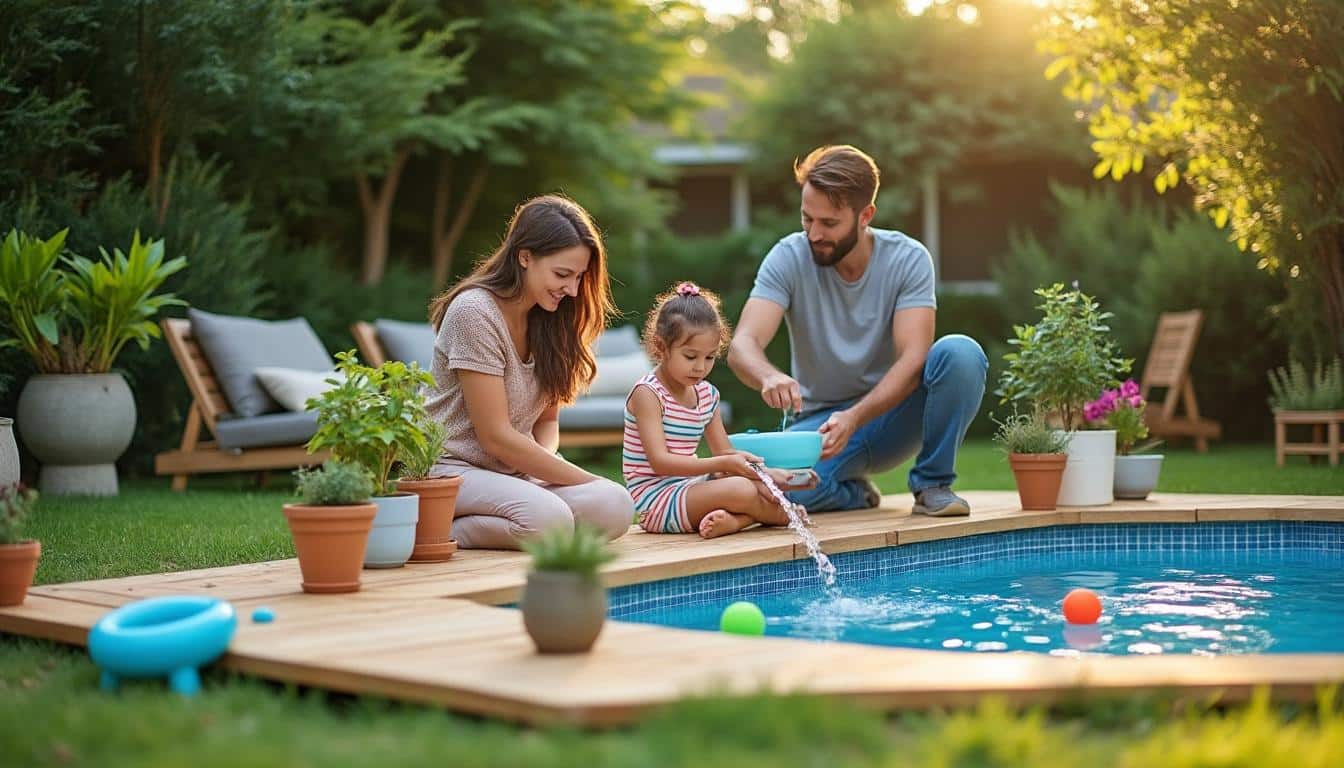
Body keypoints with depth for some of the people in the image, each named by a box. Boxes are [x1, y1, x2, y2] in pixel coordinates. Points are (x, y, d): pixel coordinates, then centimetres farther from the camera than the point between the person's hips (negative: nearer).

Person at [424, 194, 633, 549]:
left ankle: (457, 530, -9)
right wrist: (589, 481, -16)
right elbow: (496, 437, -18)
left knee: (615, 508, -21)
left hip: (515, 469, 8)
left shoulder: (547, 320, 8)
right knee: (549, 518, -36)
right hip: (455, 468, -8)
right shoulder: (475, 311, -16)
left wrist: (542, 460, -11)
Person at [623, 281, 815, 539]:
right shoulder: (647, 393, -14)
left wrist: (741, 460, -12)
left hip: (690, 487, 9)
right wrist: (723, 464, -29)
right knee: (741, 490, -27)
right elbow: (660, 462, -22)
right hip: (656, 499, -9)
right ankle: (781, 515, 0)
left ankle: (733, 521, -25)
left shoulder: (706, 394, 9)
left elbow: (723, 451, 13)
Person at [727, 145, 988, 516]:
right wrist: (769, 377, -46)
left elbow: (913, 359, -21)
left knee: (960, 353, -29)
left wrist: (854, 418, -38)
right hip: (820, 418, 0)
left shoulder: (908, 259, -11)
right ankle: (855, 492, 1)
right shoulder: (789, 258, -11)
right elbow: (742, 346, -21)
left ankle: (933, 485, -9)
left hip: (892, 412, 0)